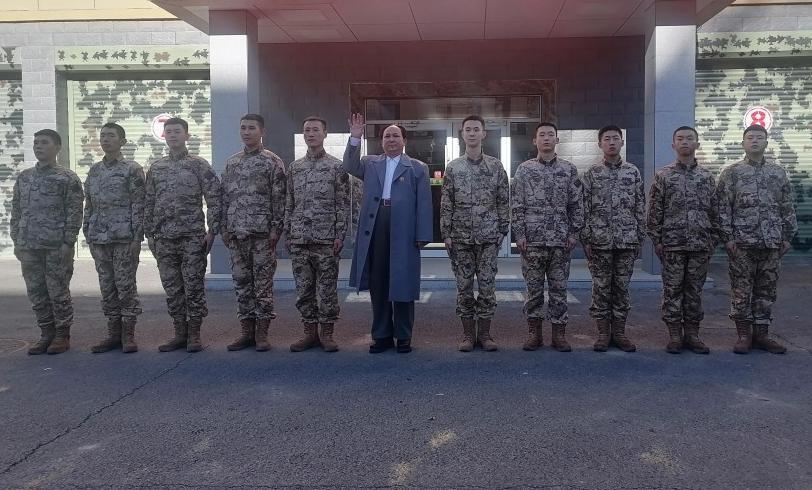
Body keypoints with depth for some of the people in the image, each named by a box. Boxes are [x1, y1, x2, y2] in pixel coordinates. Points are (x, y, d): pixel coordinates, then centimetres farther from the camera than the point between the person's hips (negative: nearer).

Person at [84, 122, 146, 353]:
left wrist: (137, 238, -13)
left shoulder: (132, 169, -3)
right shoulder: (94, 170, 14)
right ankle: (113, 333, 17)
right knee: (107, 286, 9)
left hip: (124, 238, -6)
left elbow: (139, 205, -8)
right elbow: (88, 206, 17)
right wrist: (88, 235, 12)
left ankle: (128, 334, 7)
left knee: (126, 285, -1)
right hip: (99, 239, 6)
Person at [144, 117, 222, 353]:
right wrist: (149, 234, 10)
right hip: (164, 238, 4)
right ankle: (180, 333, 17)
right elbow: (149, 203, 15)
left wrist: (212, 230, -9)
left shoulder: (199, 165, 0)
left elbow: (214, 199, -4)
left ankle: (194, 335, 8)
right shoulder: (155, 168, 12)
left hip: (193, 236, -4)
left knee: (194, 286, -1)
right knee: (172, 287, 8)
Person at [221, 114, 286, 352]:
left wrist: (276, 228, -11)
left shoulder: (273, 161, -2)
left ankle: (262, 333, 8)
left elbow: (279, 198, -6)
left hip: (262, 232, -5)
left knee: (263, 282, 0)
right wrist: (224, 227, 9)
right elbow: (225, 197, 15)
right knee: (241, 282, 8)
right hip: (236, 233, 5)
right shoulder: (231, 162, 14)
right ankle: (246, 331, 17)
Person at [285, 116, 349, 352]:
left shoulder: (336, 167, 0)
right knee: (304, 288, 8)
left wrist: (340, 235, -9)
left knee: (328, 288, 2)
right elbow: (289, 203, 14)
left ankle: (327, 333, 12)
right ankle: (310, 332, 18)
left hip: (326, 239, -4)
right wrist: (287, 233, 9)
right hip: (299, 240, 4)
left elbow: (343, 204, -3)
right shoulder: (294, 167, 12)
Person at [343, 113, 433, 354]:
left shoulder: (418, 168, 8)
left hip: (403, 233, -3)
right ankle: (381, 335, 17)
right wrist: (355, 139, -10)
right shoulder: (370, 164, 17)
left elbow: (424, 204, 2)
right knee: (377, 286, 7)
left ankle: (403, 336, 15)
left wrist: (423, 235, -5)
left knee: (403, 286, 3)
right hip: (374, 231, 3)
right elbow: (350, 167, 0)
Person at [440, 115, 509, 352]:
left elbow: (504, 202, 5)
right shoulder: (453, 167, 4)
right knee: (464, 286, 4)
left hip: (488, 237, 0)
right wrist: (446, 234, -1)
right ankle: (468, 333, 14)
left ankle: (484, 332, 13)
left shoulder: (496, 166, 3)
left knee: (487, 285, 1)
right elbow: (446, 204, 4)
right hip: (461, 237, 1)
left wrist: (502, 231, 0)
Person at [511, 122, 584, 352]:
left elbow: (577, 204, 6)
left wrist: (574, 233, -1)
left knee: (559, 288, 6)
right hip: (532, 239, -1)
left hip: (561, 240, 1)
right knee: (534, 288, 5)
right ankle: (534, 332, 15)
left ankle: (559, 333, 14)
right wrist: (519, 234, -5)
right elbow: (517, 206, 1)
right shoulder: (524, 169, 3)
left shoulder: (569, 170, 6)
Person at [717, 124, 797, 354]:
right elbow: (723, 208, -3)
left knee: (767, 290, 8)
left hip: (772, 242, 3)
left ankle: (761, 333, 17)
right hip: (742, 242, -3)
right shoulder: (731, 172, 1)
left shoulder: (778, 172, 10)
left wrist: (787, 237, 6)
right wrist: (728, 237, -9)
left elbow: (788, 208, 11)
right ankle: (744, 334, 11)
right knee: (741, 290, 1)